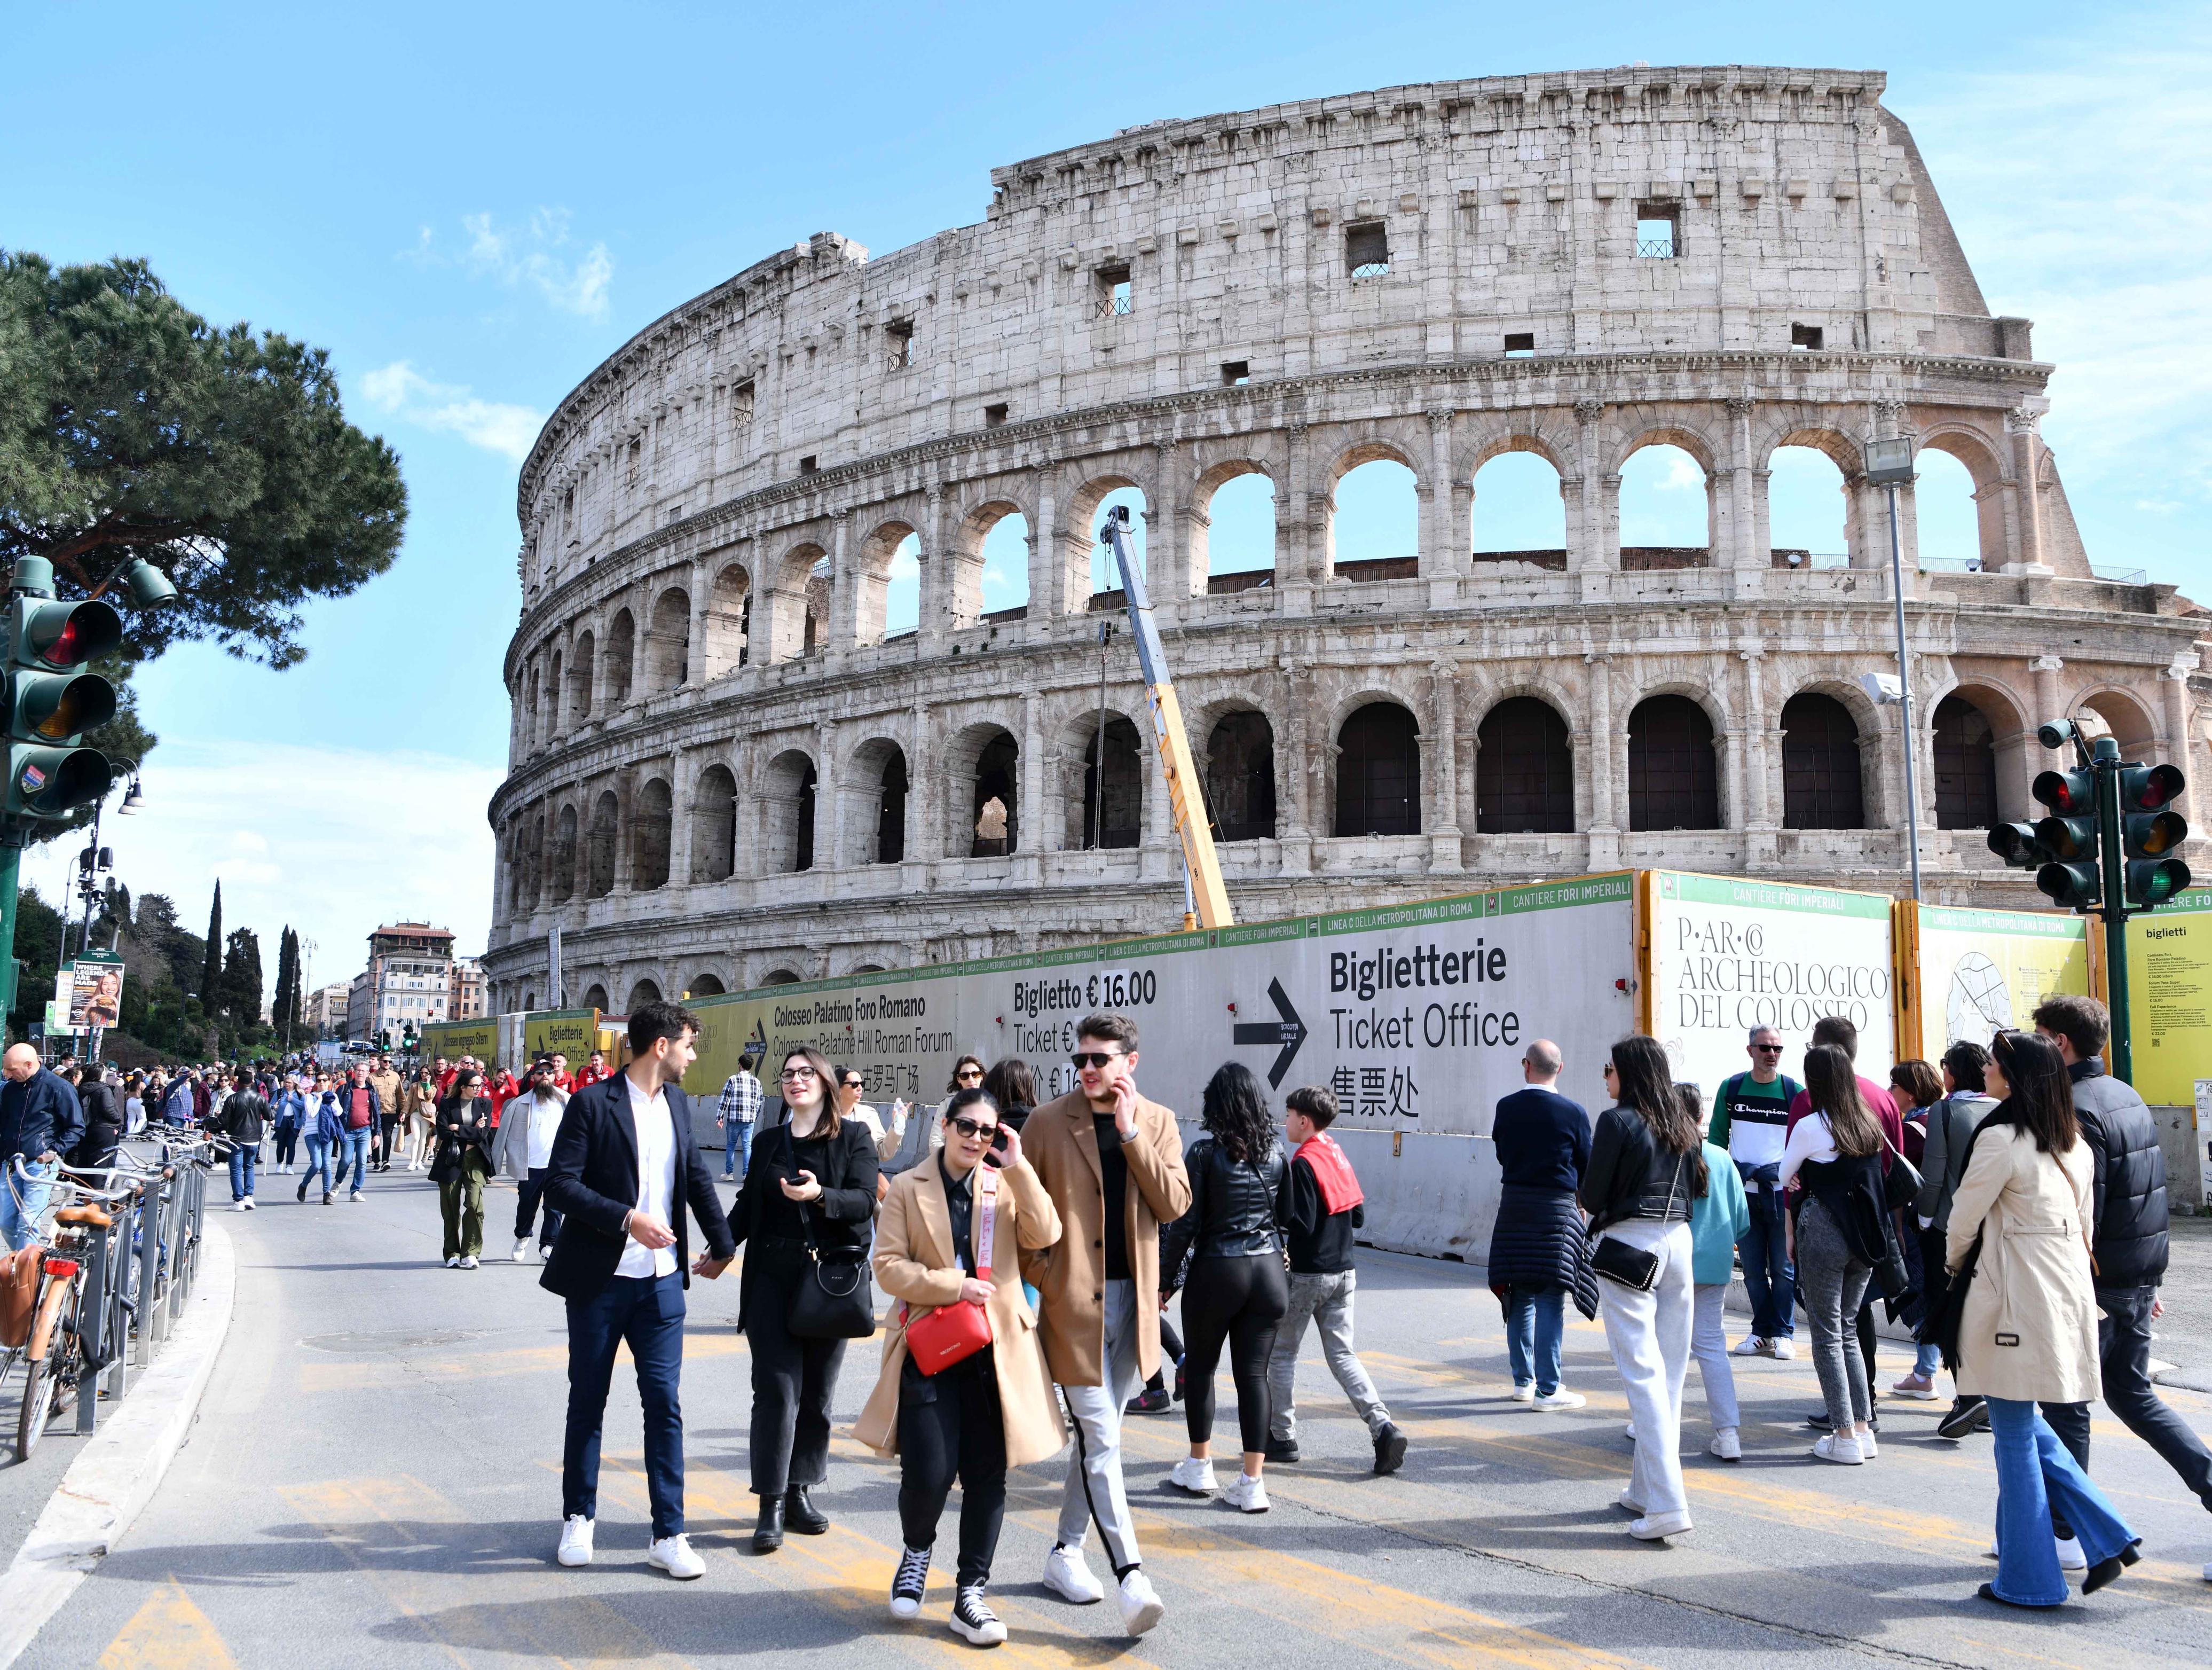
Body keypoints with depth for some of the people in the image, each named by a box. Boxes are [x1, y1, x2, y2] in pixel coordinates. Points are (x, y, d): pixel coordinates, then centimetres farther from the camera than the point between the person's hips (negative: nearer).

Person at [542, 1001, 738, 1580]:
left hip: (662, 1282, 4)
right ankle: (579, 1518, 26)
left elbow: (697, 1176, 19)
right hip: (599, 1279, -4)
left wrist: (722, 1244, 25)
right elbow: (561, 1185, -14)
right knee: (587, 1403, 10)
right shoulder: (593, 1102, -10)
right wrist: (627, 1218, -22)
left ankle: (669, 1534, 8)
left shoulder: (677, 1102, 9)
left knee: (665, 1404, 1)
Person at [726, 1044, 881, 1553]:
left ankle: (801, 1490, 19)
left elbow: (865, 1201, -8)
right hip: (774, 1280, 1)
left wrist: (820, 1195, -26)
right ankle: (772, 1504, 0)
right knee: (777, 1390, -5)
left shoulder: (854, 1137, 3)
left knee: (817, 1392, 6)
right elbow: (747, 1206, 16)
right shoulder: (768, 1143, 14)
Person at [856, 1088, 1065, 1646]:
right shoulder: (908, 1188, 3)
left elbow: (1044, 1235, -8)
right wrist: (953, 1286, -13)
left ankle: (970, 1595, 17)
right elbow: (888, 1266, -3)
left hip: (995, 1352, 2)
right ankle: (916, 1551, 25)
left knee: (987, 1476, 4)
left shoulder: (1007, 1186, 8)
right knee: (929, 1473, -8)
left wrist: (1017, 1167, -12)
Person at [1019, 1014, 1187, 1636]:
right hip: (1073, 1300, -4)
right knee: (1102, 1440, -8)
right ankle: (1131, 1576, -8)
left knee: (1099, 1434, 14)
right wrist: (1036, 1280, -5)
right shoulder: (1047, 1122, -4)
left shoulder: (1156, 1122, 4)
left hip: (1132, 1299, 4)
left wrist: (1130, 1133, -14)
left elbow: (1174, 1204, -8)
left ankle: (1066, 1551, 29)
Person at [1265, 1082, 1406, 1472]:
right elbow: (1359, 1215, 11)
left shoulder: (1304, 1163, -16)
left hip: (1307, 1275, -7)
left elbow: (1300, 1224, -21)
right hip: (1344, 1272, 7)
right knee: (1342, 1354, 8)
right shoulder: (1339, 1157, 8)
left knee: (1282, 1353, 8)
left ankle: (1282, 1438, 14)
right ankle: (1384, 1427, -7)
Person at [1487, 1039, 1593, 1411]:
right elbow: (1587, 1166, 1)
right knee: (1550, 1300, -1)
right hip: (1557, 1209, -4)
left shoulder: (1506, 1108, -1)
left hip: (1514, 1208, 4)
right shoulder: (1573, 1112, -9)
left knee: (1520, 1299, 13)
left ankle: (1523, 1380, 21)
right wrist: (1582, 1203, 18)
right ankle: (1547, 1390, 0)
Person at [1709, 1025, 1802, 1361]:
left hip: (1782, 1191, -2)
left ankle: (1783, 1333, 12)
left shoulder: (1795, 1091, 1)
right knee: (1753, 1269, 7)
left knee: (1783, 1267, 1)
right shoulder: (1731, 1088, 6)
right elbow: (1718, 1138, 11)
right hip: (1742, 1191, 2)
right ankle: (1762, 1332, 17)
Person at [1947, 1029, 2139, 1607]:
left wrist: (1955, 1266, 10)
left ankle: (2029, 1580, 10)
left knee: (2015, 1435, 2)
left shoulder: (2001, 1140, -16)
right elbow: (2084, 1224, 15)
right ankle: (2106, 1538, 13)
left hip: (2017, 1300, -8)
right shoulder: (2075, 1143, 9)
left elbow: (1964, 1219, -8)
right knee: (2028, 1425, 20)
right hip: (2068, 1293, 8)